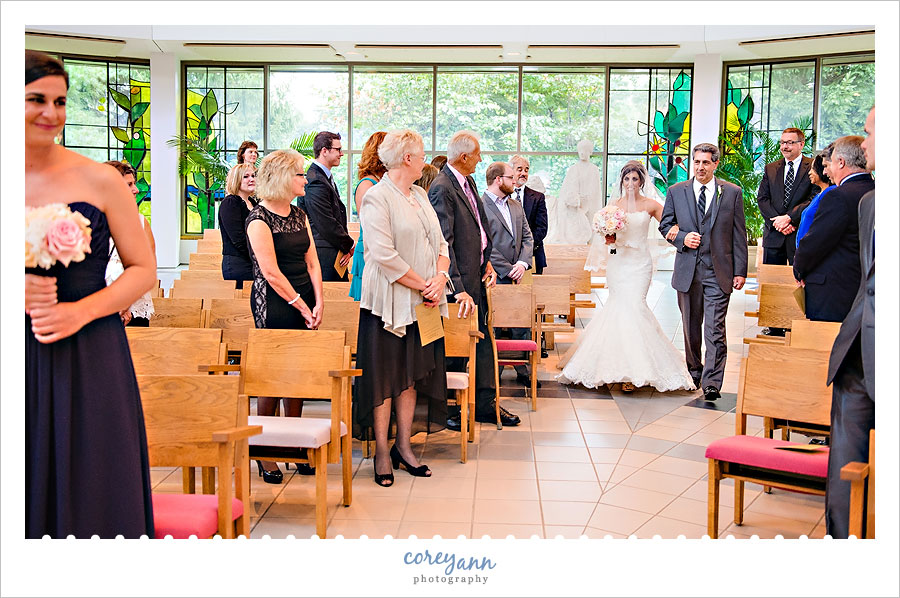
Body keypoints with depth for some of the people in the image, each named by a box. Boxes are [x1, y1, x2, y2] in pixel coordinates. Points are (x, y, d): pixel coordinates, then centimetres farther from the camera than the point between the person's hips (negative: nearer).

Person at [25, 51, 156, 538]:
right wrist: (16, 292, -11)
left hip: (90, 361, -1)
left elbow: (143, 269, 2)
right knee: (24, 495, 7)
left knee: (89, 496, 5)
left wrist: (81, 311, -12)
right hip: (21, 362, 2)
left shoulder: (99, 180, -1)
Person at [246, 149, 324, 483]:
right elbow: (271, 272, -14)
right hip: (274, 305, -7)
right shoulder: (259, 218, -10)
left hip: (304, 302, 7)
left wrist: (317, 303, -1)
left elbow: (312, 262, 10)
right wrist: (301, 306, -10)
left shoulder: (299, 215, 13)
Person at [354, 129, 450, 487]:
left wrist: (440, 278, -6)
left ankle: (403, 446, 21)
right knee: (385, 376, 0)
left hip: (422, 303, 7)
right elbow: (385, 255, -19)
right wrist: (424, 286, -14)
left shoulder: (420, 196, 14)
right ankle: (382, 453, 10)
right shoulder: (377, 198, -11)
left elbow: (439, 243, 14)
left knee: (412, 374, 11)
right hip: (389, 302, -7)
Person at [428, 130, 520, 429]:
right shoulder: (442, 188, -19)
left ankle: (484, 404, 23)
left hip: (476, 275, 9)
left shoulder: (468, 181, 10)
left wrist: (487, 262, 5)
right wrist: (458, 289, -28)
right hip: (460, 279, -9)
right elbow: (444, 243, -24)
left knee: (482, 340, 14)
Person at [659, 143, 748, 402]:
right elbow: (665, 225, 12)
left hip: (718, 272, -2)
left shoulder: (732, 193, 2)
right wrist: (682, 238, -9)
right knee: (691, 327, 14)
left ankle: (712, 383, -9)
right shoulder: (676, 191, 6)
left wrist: (740, 271, -2)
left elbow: (739, 234, 2)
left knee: (715, 329, -9)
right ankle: (694, 372, 31)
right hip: (687, 270, 2)